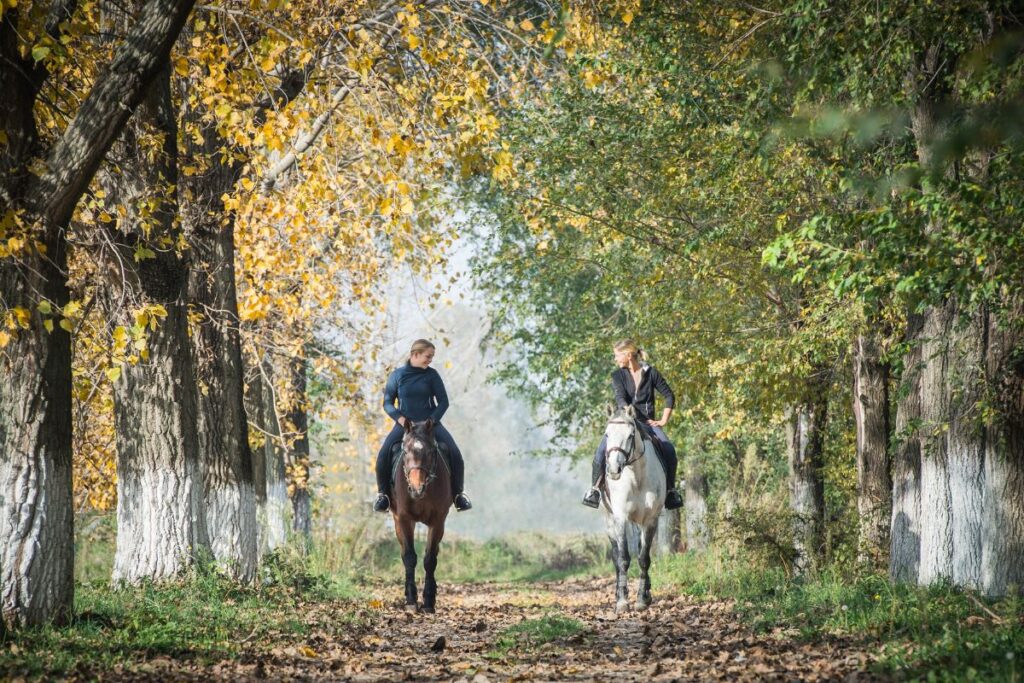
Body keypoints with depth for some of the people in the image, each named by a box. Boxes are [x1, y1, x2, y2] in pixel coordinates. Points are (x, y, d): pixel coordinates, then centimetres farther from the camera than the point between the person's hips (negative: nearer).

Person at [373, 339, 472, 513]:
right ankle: (382, 493, -5)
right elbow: (388, 403, 5)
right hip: (404, 424, -1)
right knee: (384, 454, -25)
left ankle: (458, 492, 3)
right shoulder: (397, 375, 2)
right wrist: (399, 417, -13)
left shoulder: (431, 375, 3)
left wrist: (432, 420, -12)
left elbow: (443, 402, 3)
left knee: (455, 454, -18)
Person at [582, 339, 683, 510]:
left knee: (669, 450, -22)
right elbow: (620, 397, -11)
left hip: (647, 422, 0)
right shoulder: (618, 376, 5)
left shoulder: (651, 373, 4)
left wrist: (663, 420, -1)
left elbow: (669, 396, 7)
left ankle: (670, 491, -7)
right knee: (602, 449, -24)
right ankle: (594, 489, -14)